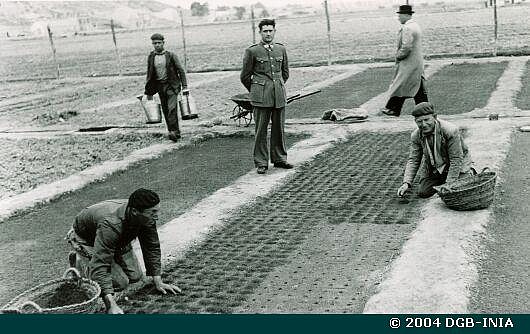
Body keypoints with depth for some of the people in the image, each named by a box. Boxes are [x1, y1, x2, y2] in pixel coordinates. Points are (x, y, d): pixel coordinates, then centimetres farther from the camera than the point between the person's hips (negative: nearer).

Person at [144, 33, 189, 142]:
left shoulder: (171, 55, -3)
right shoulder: (151, 57, 5)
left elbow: (181, 71, 0)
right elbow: (149, 75, 13)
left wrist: (185, 87, -6)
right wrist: (149, 92, 12)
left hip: (172, 85, -4)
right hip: (160, 86, 4)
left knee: (172, 108, -15)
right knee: (165, 110, 6)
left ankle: (174, 131, -13)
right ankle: (172, 131, 16)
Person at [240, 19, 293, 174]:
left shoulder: (281, 49, 10)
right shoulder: (252, 51, -2)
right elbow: (245, 76, 5)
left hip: (279, 96, 4)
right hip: (261, 98, -4)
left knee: (279, 128, 8)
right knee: (261, 130, -2)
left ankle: (279, 159, 20)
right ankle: (261, 163, 4)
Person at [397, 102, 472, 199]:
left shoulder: (451, 131, -28)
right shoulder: (416, 136, -12)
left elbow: (456, 160, -25)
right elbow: (413, 160, -7)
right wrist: (406, 183, -22)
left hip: (457, 166, -4)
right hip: (433, 168, 4)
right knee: (423, 192, -8)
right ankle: (441, 180, 22)